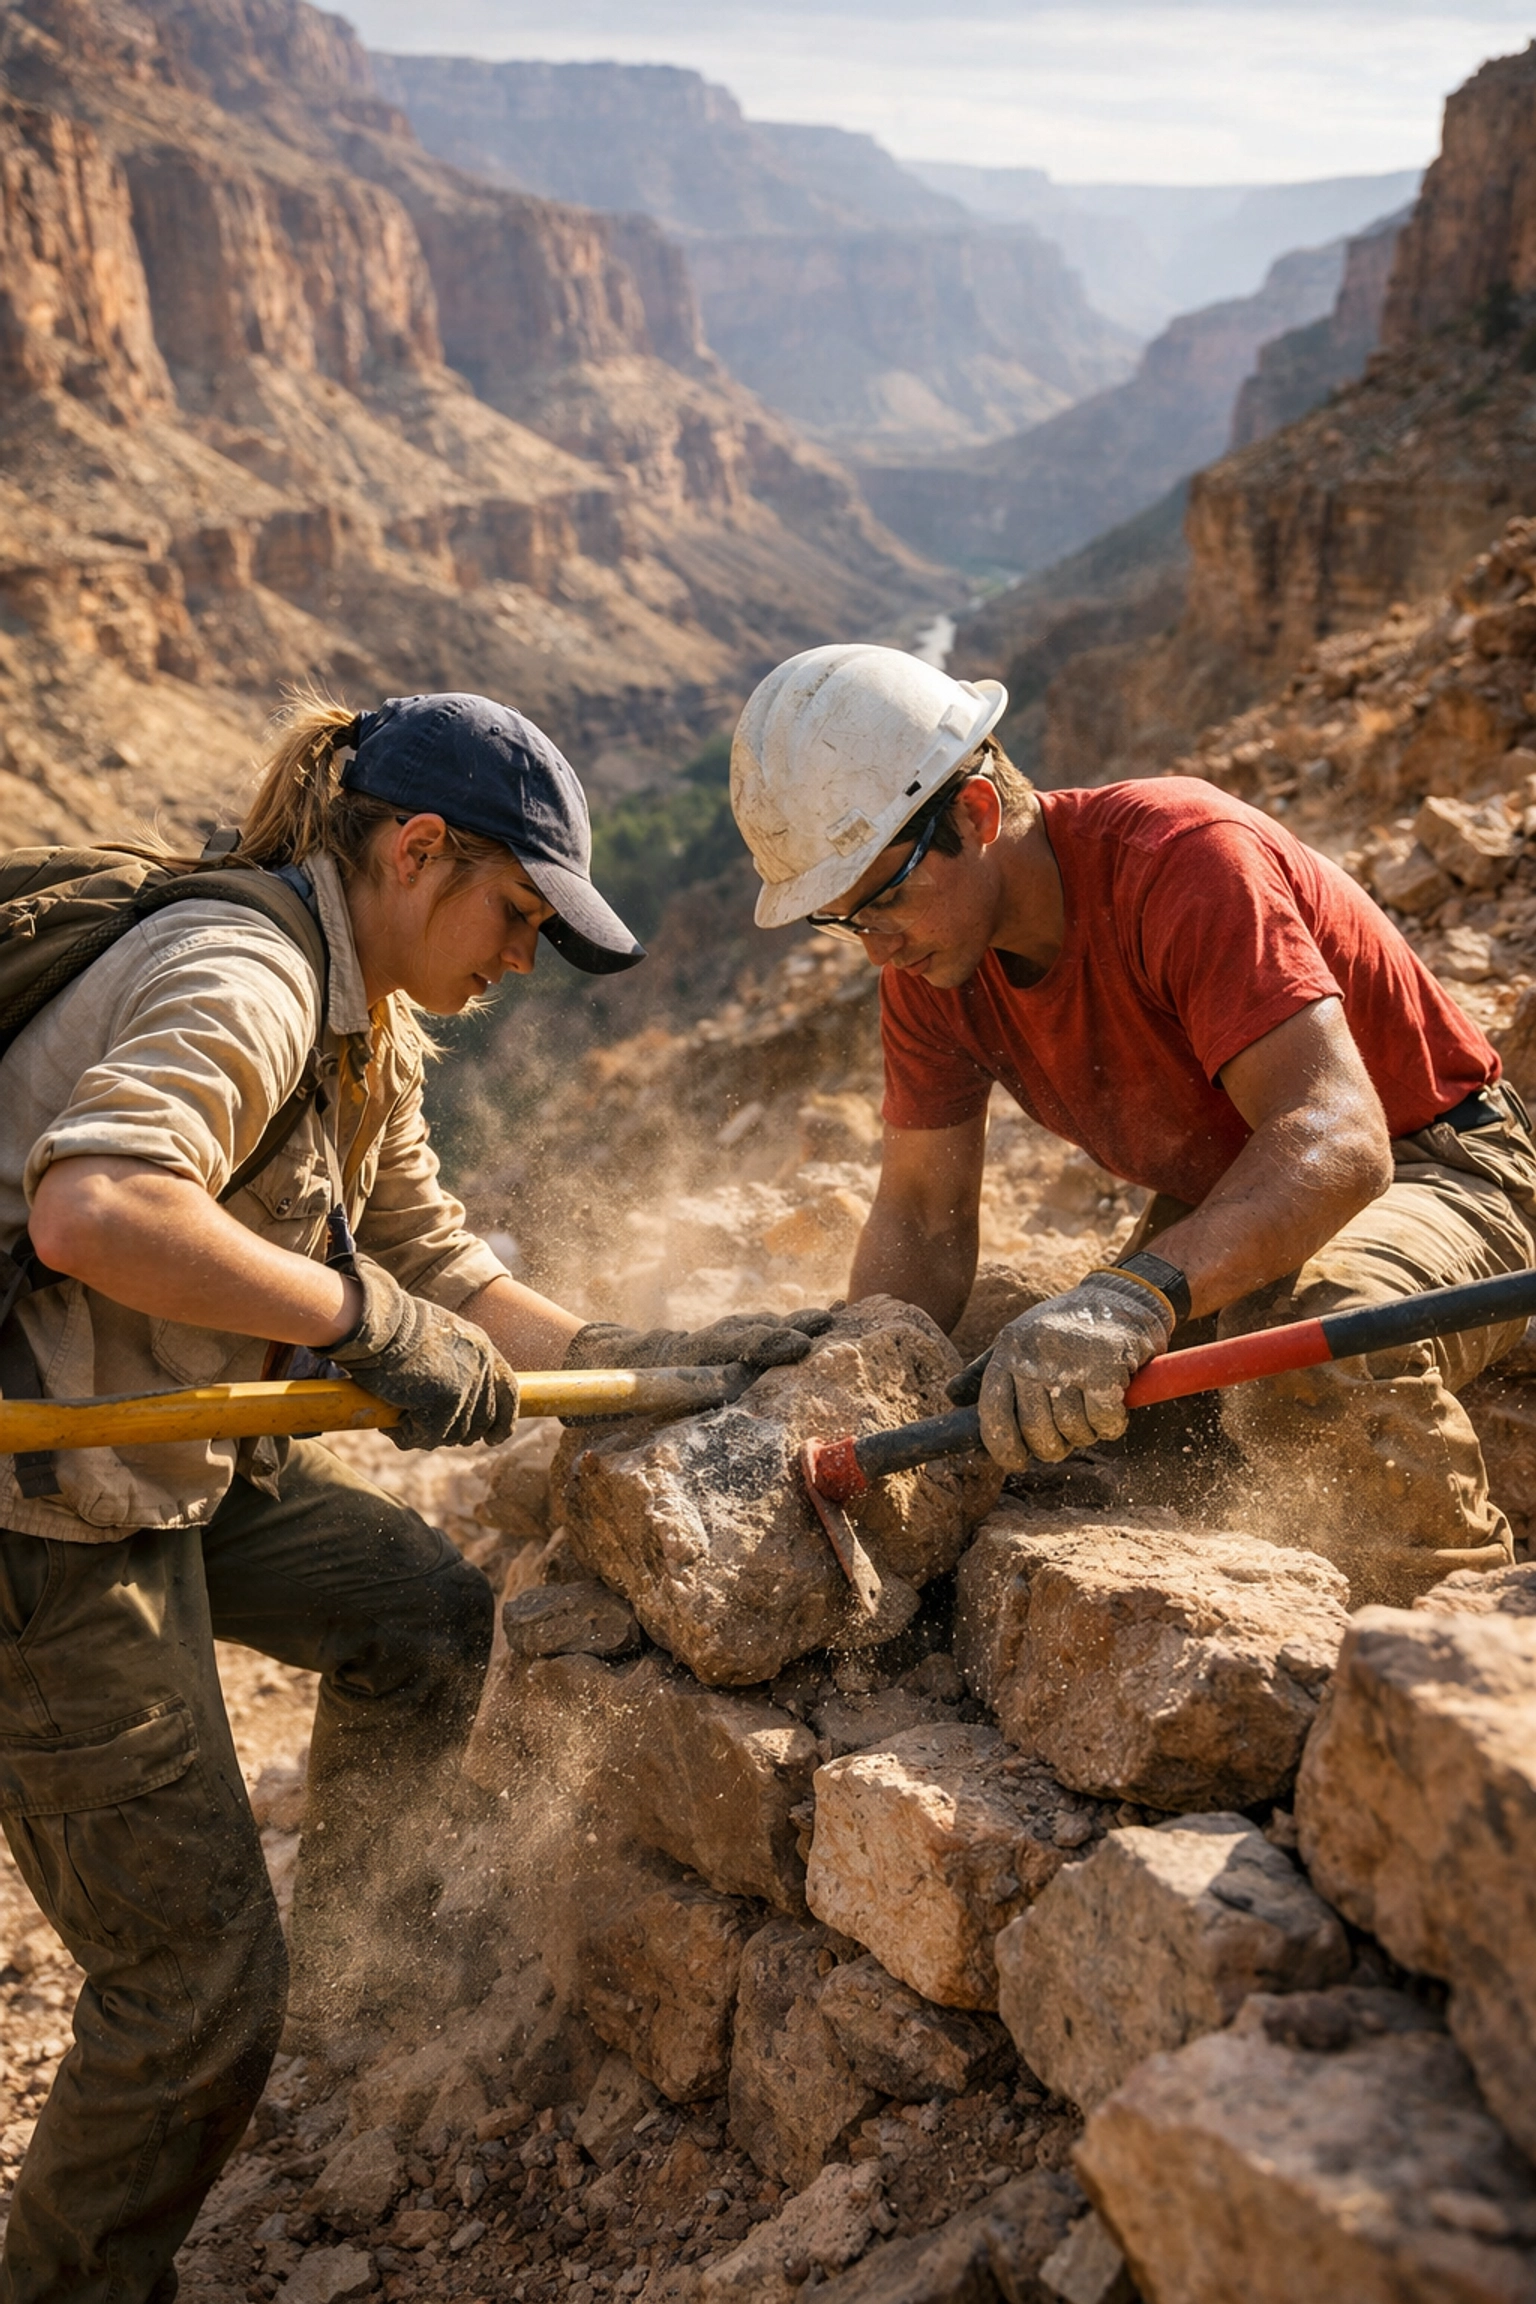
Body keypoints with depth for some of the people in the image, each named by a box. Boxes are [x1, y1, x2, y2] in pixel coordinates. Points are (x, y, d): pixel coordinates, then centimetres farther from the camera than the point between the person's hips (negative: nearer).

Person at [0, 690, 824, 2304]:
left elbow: (440, 1271, 14)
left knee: (429, 1617, 22)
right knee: (198, 1987, 1)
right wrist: (368, 1318, -30)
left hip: (186, 1457, 10)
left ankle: (356, 1955, 42)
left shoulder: (365, 1032, 10)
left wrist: (649, 1359, 9)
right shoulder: (243, 978, -21)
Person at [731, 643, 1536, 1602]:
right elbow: (921, 1219, -4)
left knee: (1321, 1350, -38)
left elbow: (1334, 1139, -39)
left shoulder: (1179, 856, -28)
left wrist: (1138, 1295, -55)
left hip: (1424, 1168, -7)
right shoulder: (925, 949, -7)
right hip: (1218, 1215, 7)